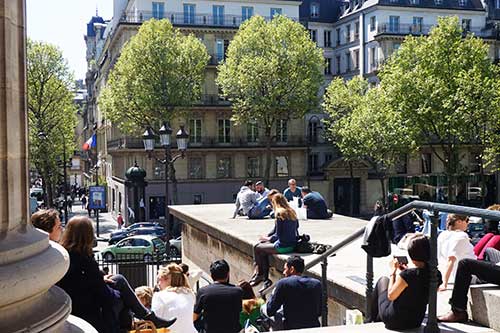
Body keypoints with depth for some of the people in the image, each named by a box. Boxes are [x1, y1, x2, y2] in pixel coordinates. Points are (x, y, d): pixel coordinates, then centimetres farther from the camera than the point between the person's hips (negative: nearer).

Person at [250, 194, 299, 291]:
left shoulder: (280, 214, -15)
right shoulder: (292, 212, 9)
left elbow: (278, 235, -16)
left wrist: (268, 238, 5)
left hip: (283, 246, -9)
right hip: (292, 245, 9)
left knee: (257, 248, 6)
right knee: (264, 251, 21)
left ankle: (259, 274, 23)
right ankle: (265, 279, 18)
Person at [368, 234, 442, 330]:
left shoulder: (407, 275, -29)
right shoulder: (437, 275, -11)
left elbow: (391, 296, -15)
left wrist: (393, 271, -5)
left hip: (393, 321, -5)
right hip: (416, 322, 6)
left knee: (383, 280, 19)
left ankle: (371, 320, 35)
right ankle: (378, 318, 46)